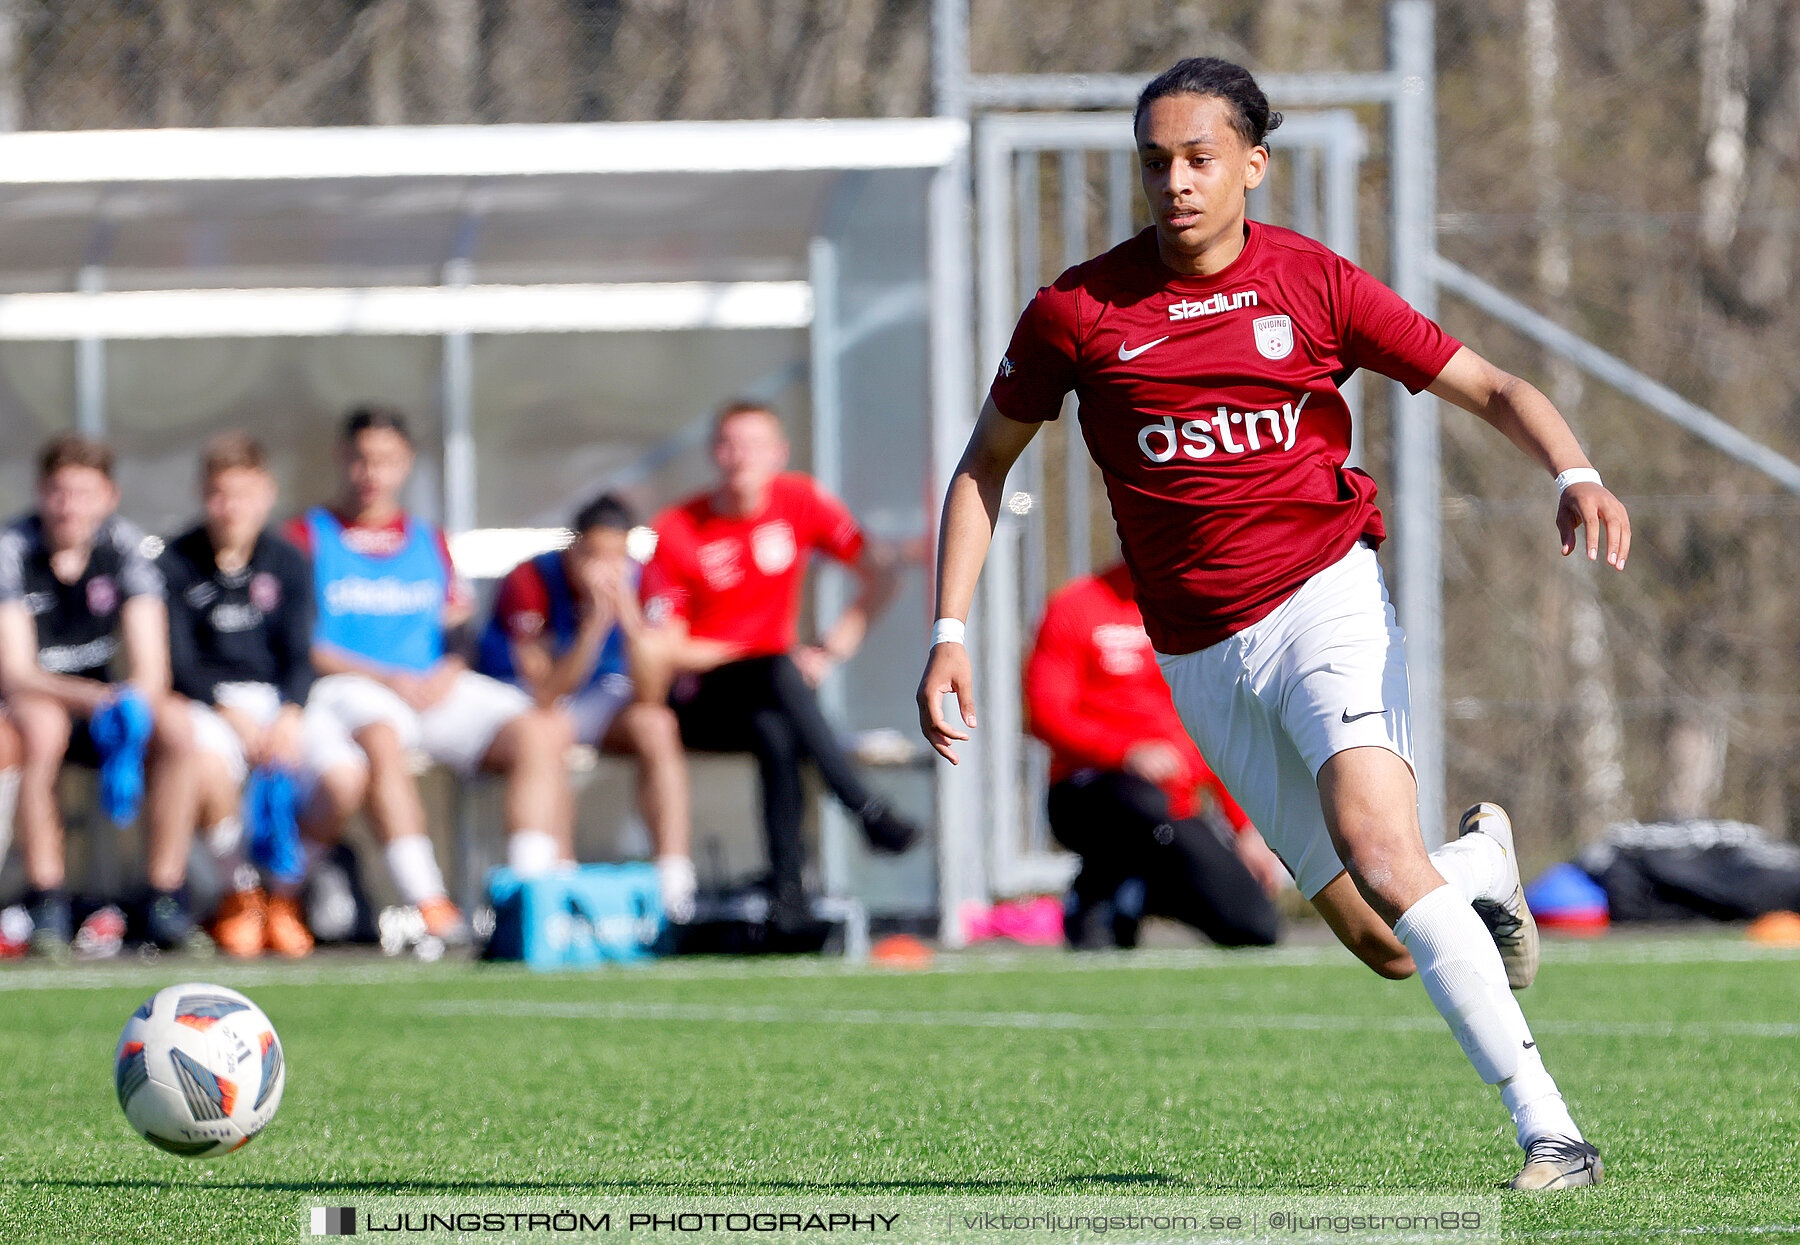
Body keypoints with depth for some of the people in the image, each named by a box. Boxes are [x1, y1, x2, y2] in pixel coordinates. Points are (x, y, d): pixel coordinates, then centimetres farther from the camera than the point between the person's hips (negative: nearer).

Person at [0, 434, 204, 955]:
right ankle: (46, 908, -33)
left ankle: (165, 906, -21)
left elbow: (151, 668, -10)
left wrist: (131, 704, -34)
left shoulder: (125, 546, -5)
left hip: (98, 707, 4)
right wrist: (100, 699, -39)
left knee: (176, 724, -26)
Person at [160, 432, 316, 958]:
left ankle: (285, 892, -2)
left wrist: (290, 715, -16)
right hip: (208, 699, -2)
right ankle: (240, 891, -10)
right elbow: (179, 662, -3)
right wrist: (231, 713, -18)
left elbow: (300, 655, 4)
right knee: (207, 767, -38)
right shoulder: (177, 562, 0)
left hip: (279, 697, 2)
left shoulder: (289, 563, 7)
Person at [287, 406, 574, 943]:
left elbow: (458, 620, 19)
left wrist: (448, 672, -6)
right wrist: (390, 679, -13)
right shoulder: (309, 536, 6)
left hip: (436, 686, 5)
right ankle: (427, 904, -46)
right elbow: (299, 645, -3)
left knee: (539, 732, -18)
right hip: (345, 687, -5)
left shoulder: (429, 543, 21)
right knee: (382, 738, -39)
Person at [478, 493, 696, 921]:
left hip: (600, 695, 3)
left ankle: (675, 883, -31)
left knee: (656, 725, -26)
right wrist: (596, 623, -37)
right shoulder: (529, 581, -23)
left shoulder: (639, 580, -13)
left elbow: (649, 696, -19)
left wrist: (629, 616, -33)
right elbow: (546, 695, -29)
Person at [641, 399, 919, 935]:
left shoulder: (800, 502, 3)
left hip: (770, 699, 3)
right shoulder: (677, 531, -6)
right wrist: (779, 656, -11)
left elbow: (880, 575, 6)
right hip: (699, 701, -3)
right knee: (779, 672, -36)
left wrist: (833, 649, -9)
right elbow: (668, 650, -8)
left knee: (775, 733, -35)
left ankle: (787, 885, -40)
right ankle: (866, 810, -42)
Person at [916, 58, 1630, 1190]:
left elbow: (1494, 389, 2)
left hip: (1324, 598, -2)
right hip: (1204, 662, 2)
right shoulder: (1079, 310, 2)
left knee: (1378, 852, -28)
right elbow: (985, 465, 13)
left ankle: (1549, 1131, -28)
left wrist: (1576, 476, -17)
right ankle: (1481, 860, 37)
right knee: (1385, 945, -1)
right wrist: (951, 632, 4)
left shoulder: (1311, 282, 0)